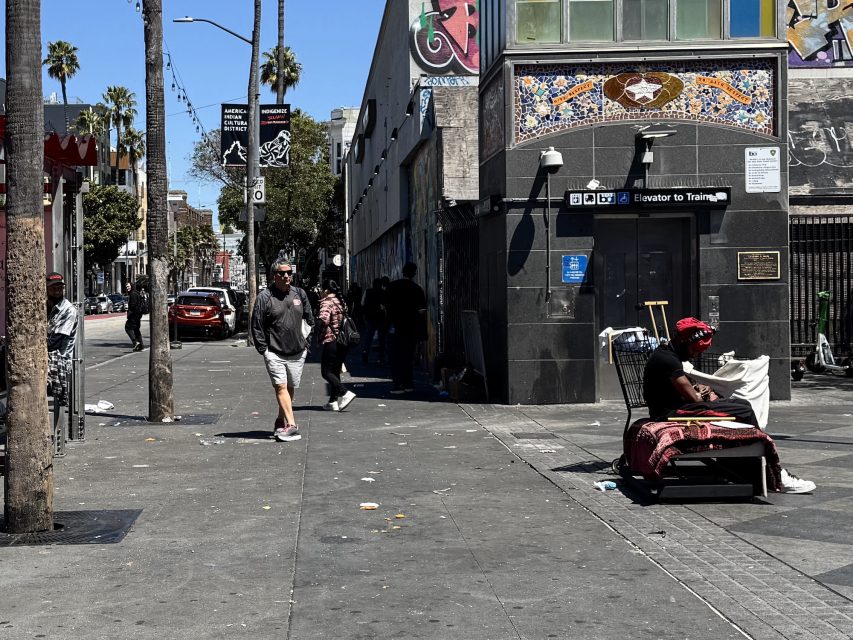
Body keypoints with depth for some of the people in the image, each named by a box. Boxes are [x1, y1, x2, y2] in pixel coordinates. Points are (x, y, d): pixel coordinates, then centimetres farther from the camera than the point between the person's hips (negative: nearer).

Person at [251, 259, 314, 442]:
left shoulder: (299, 294, 8)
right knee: (281, 387, -14)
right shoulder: (264, 297, -5)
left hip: (297, 353, 4)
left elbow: (310, 320, 18)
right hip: (274, 353, -4)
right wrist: (264, 349, -7)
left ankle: (281, 421, 26)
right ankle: (291, 425, -20)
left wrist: (307, 342, 11)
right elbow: (256, 326, -3)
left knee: (291, 388, 10)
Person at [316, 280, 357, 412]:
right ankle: (333, 401, 14)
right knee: (335, 371, 13)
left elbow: (324, 319, -27)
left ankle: (345, 393, -16)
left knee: (326, 372, -2)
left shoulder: (326, 303, -12)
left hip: (331, 341, -8)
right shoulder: (340, 302, 14)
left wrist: (317, 320, -9)